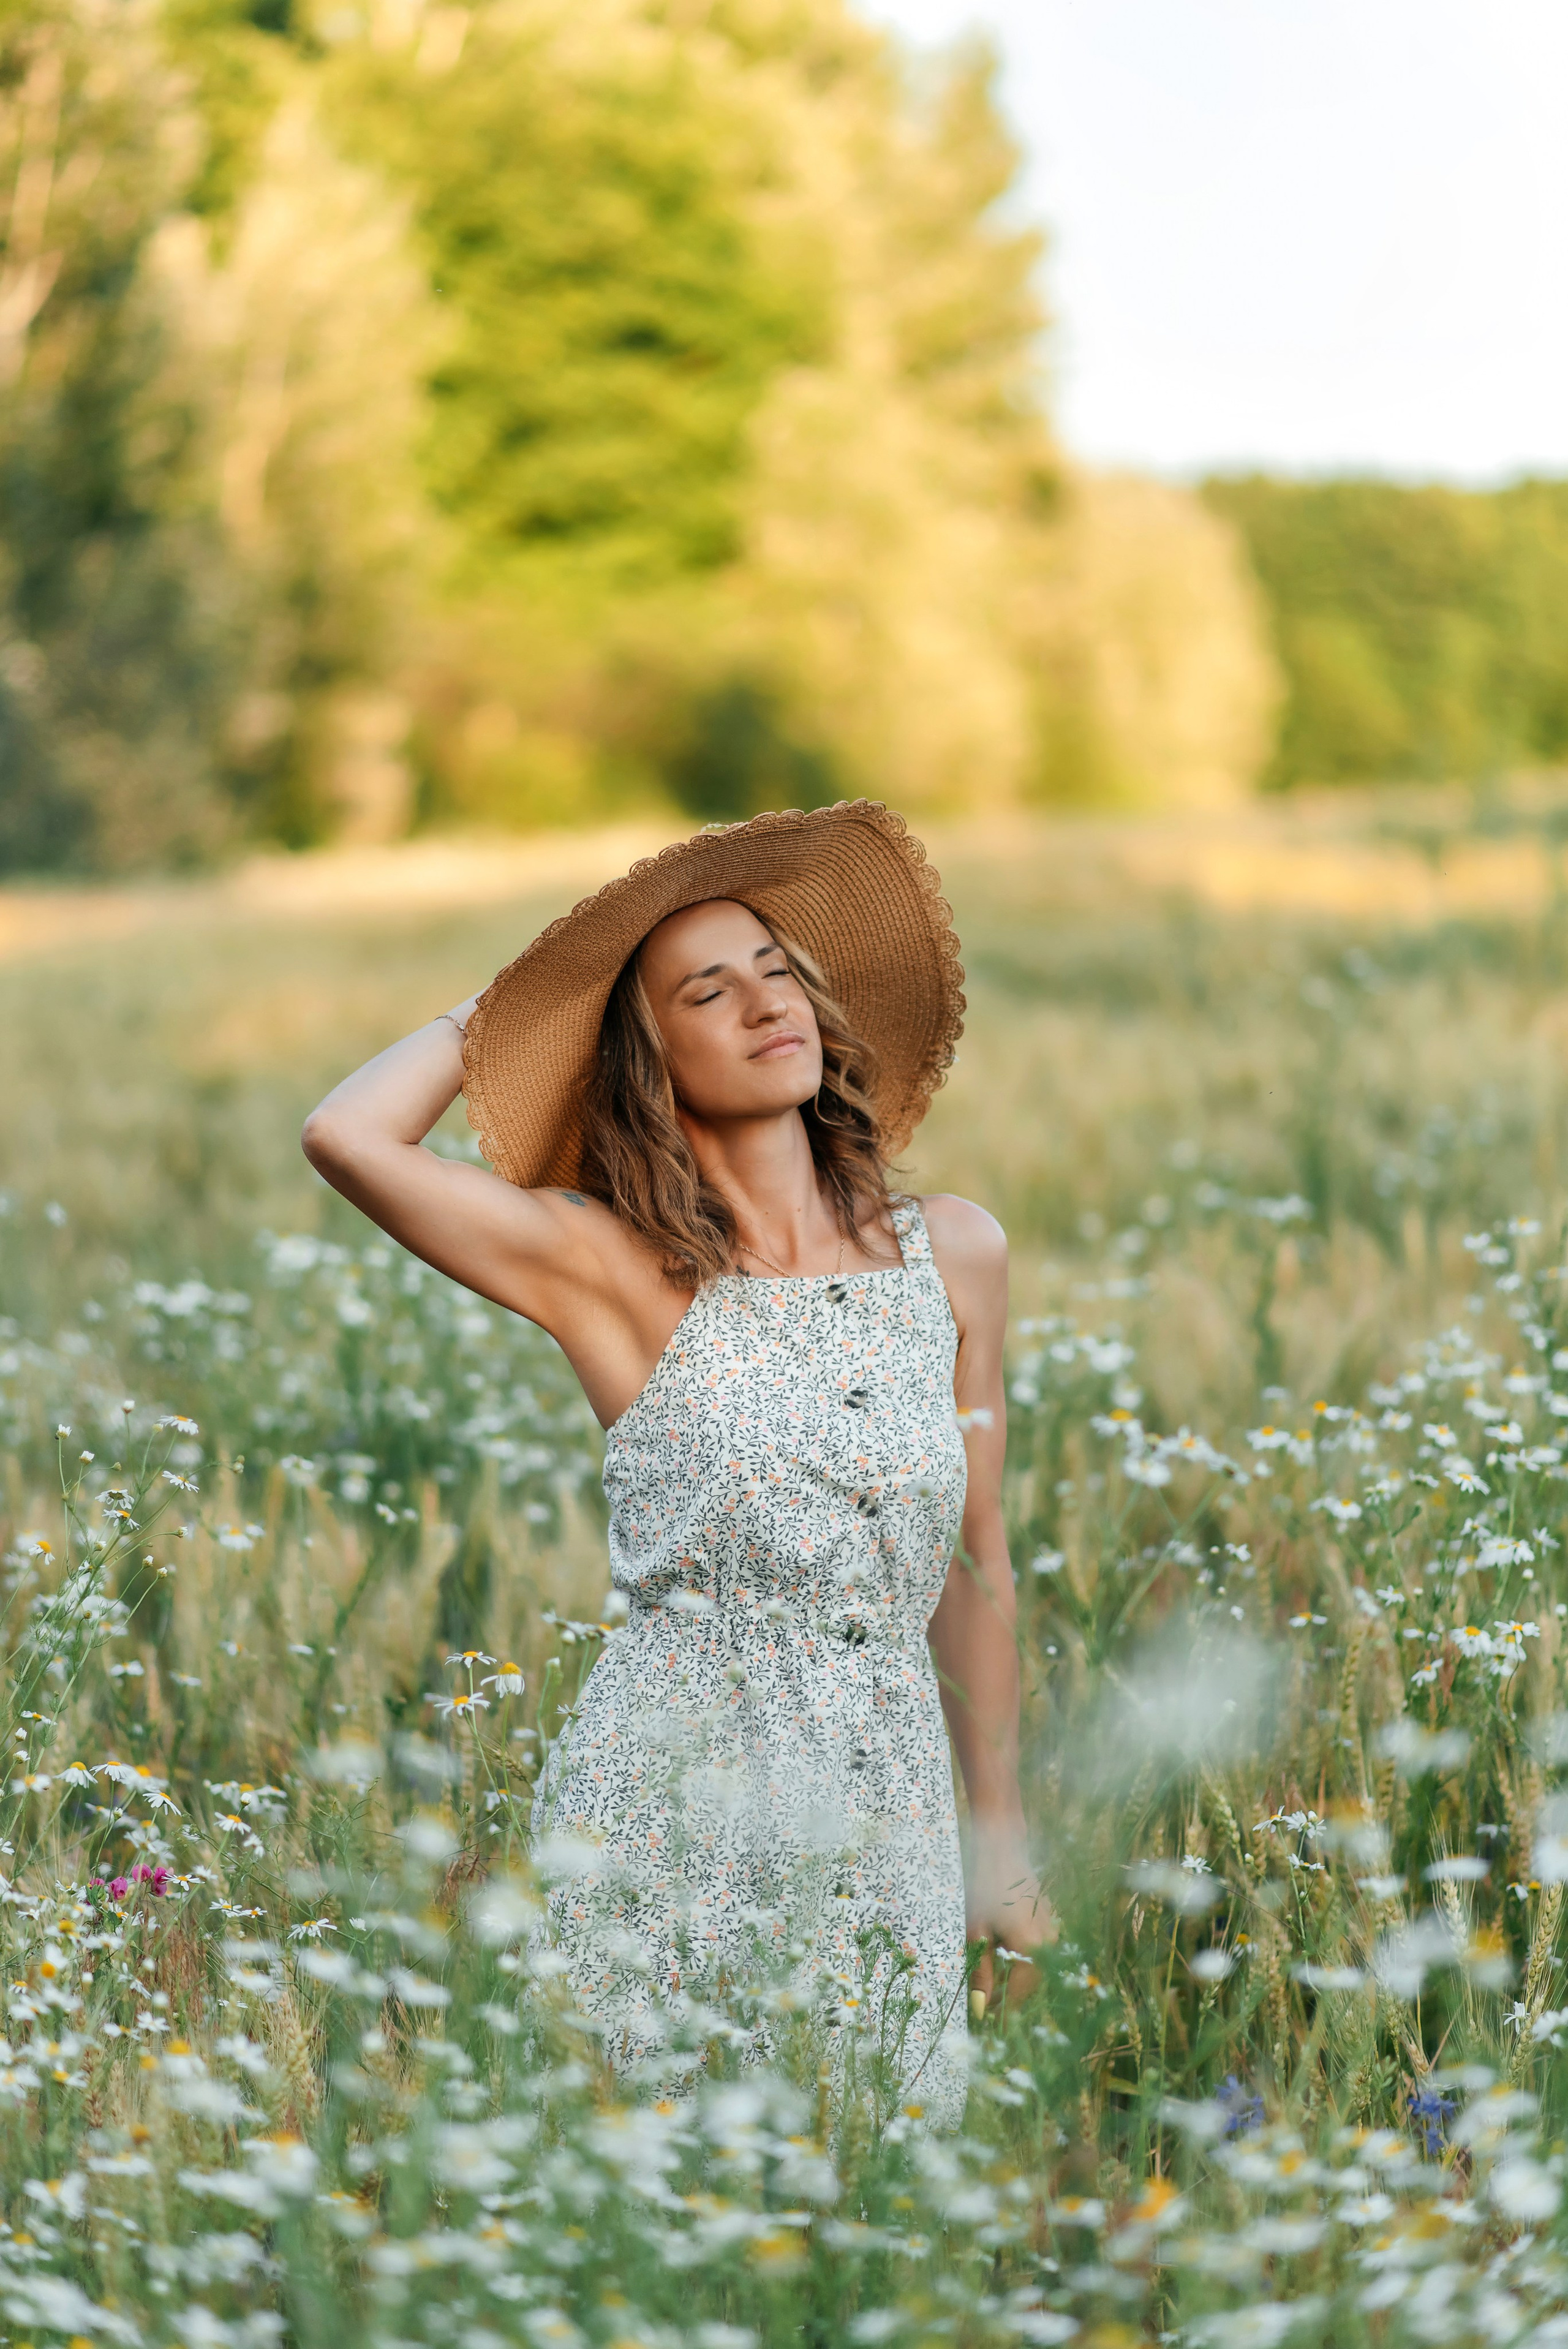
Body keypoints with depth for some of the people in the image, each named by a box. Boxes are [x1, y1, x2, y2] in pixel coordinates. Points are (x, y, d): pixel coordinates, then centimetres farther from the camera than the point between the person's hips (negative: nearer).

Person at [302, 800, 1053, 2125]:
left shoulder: (953, 1256, 6)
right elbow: (347, 1137, -18)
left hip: (887, 1854, 3)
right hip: (666, 1838, -3)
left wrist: (1002, 1832, 18)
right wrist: (515, 1006, -1)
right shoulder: (614, 1269, -4)